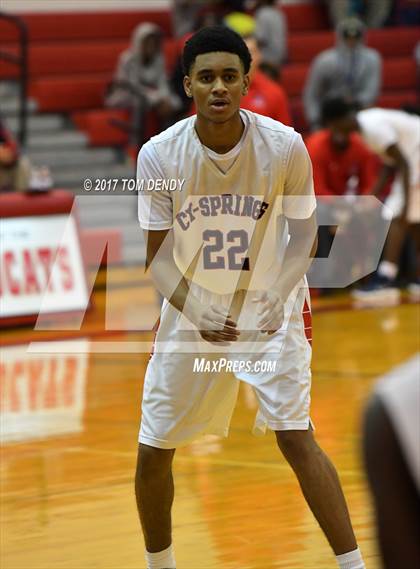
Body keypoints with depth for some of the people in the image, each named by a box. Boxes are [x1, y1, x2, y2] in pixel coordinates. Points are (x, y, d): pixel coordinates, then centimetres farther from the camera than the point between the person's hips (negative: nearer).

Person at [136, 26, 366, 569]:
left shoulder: (285, 145, -17)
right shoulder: (159, 154, -15)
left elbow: (303, 234, -4)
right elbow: (159, 254, -7)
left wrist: (276, 296, -21)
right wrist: (196, 313, -24)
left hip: (269, 309, -2)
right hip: (191, 307, 2)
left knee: (296, 438, -17)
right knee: (152, 453, 5)